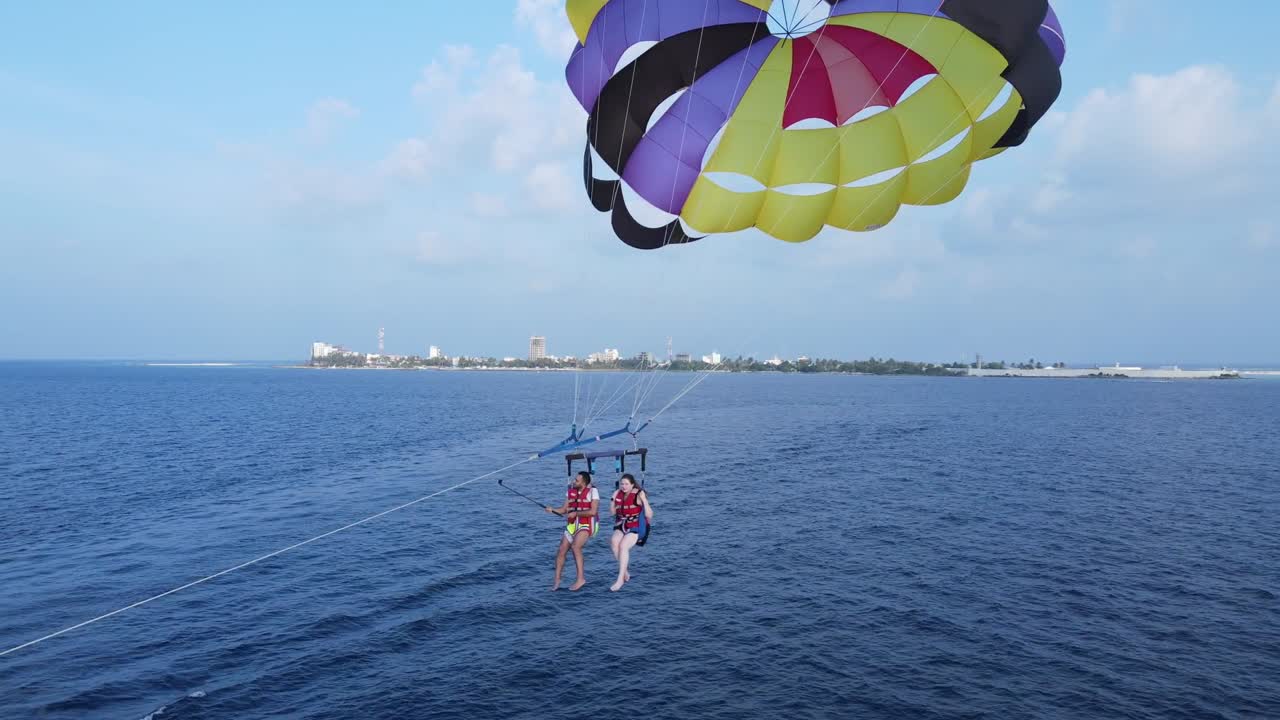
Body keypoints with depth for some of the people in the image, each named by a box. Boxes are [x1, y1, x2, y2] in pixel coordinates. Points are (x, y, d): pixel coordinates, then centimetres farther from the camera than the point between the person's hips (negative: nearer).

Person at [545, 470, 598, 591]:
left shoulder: (592, 491, -11)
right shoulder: (570, 491, 6)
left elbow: (593, 512, -19)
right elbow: (564, 509, 7)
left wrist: (575, 513, -20)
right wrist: (552, 510, -10)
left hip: (586, 525, -6)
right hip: (572, 526, 6)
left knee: (575, 546, -28)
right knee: (561, 550, 0)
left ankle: (580, 578, -22)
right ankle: (557, 580, 13)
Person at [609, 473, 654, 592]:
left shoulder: (639, 495, -13)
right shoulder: (618, 494, 3)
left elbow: (649, 515, -17)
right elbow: (613, 513, 14)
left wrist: (644, 500, -27)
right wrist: (613, 500, 1)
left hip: (637, 527, -5)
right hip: (622, 525, 5)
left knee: (623, 545, -25)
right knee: (614, 542, -23)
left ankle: (620, 579, -17)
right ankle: (625, 573, -10)